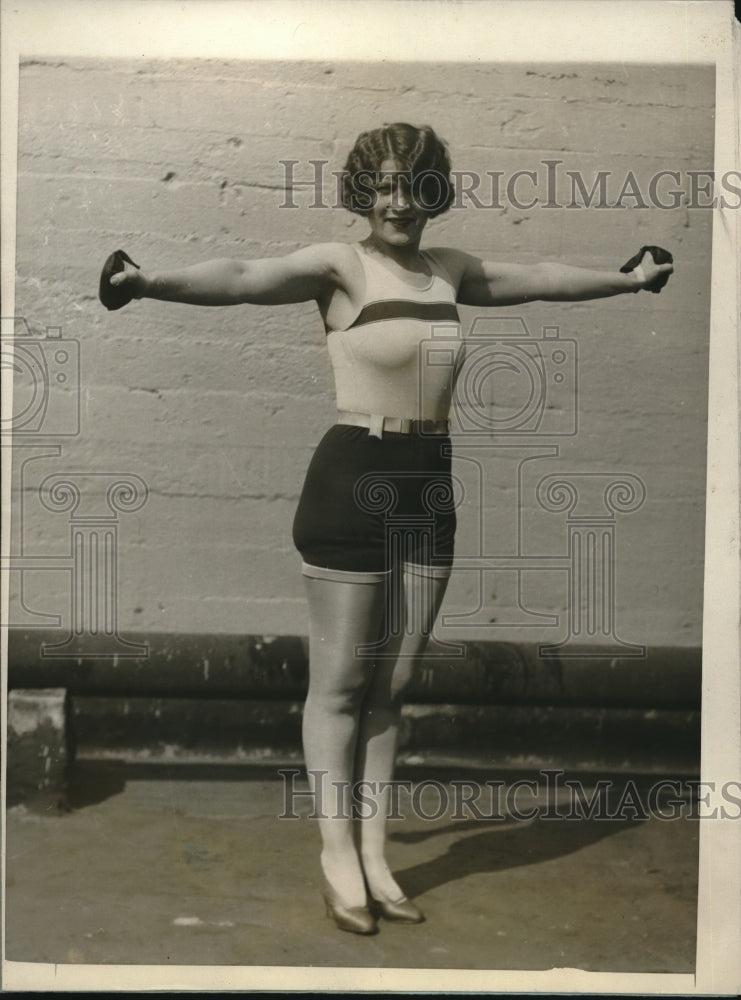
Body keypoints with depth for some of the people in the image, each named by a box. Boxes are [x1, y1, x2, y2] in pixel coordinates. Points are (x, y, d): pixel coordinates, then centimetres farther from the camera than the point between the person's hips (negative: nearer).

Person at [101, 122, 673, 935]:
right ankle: (339, 857, 19)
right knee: (339, 683, 4)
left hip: (429, 488, 6)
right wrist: (151, 282, -39)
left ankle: (373, 853, 25)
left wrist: (629, 279, 40)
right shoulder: (340, 266, -6)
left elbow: (539, 279, 27)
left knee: (391, 686, 12)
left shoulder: (449, 271, 13)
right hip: (352, 482, -6)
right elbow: (244, 278, -22)